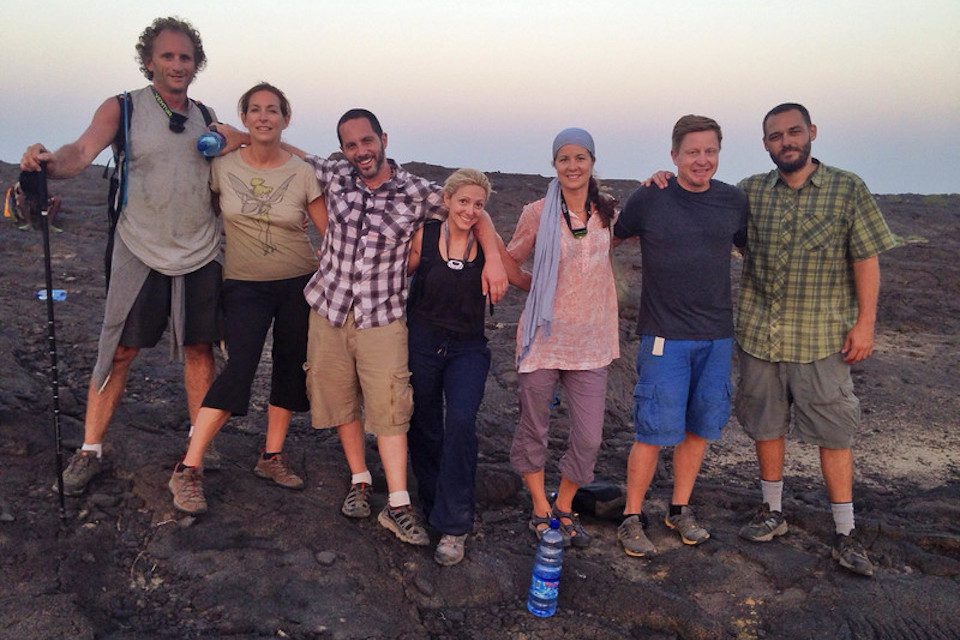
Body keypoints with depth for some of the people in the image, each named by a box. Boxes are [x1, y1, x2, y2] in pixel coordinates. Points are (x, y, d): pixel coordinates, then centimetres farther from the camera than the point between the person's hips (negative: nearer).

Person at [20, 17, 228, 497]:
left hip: (201, 254, 3)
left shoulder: (206, 118, 8)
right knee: (119, 352, 1)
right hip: (141, 253, -2)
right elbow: (82, 151, -19)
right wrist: (49, 162, -40)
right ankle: (90, 451, 15)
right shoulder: (122, 109, -3)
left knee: (199, 349, 8)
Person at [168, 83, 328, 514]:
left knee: (290, 369, 8)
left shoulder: (302, 173, -4)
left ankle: (272, 457, 26)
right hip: (244, 285, -2)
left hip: (298, 284, 2)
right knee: (238, 369, -16)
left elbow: (330, 232, -2)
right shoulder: (223, 167, -4)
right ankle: (188, 471, -8)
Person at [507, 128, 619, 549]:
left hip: (589, 341, 2)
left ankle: (564, 509, 28)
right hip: (544, 336, -2)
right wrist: (529, 240, -11)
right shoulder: (538, 214, -4)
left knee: (589, 437, 3)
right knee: (534, 427, 10)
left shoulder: (606, 213, 3)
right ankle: (541, 510, 32)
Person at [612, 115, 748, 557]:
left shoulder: (733, 202, 4)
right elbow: (610, 240, 9)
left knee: (700, 426, 11)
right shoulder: (649, 199, -5)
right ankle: (632, 518, 13)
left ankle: (680, 510, 29)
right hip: (665, 335, -4)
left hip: (717, 336, 4)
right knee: (656, 430, -3)